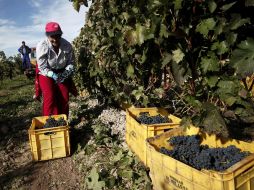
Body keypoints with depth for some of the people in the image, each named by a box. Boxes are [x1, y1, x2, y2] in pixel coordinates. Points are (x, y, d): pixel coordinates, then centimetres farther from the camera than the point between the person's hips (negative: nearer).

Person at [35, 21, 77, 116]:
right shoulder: (42, 46, -24)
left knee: (64, 98, 1)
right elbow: (42, 67, -20)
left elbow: (71, 62, -6)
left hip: (61, 72, 3)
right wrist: (52, 75, -36)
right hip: (46, 74, -2)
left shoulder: (67, 45, -18)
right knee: (50, 98, -15)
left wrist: (67, 72, -25)